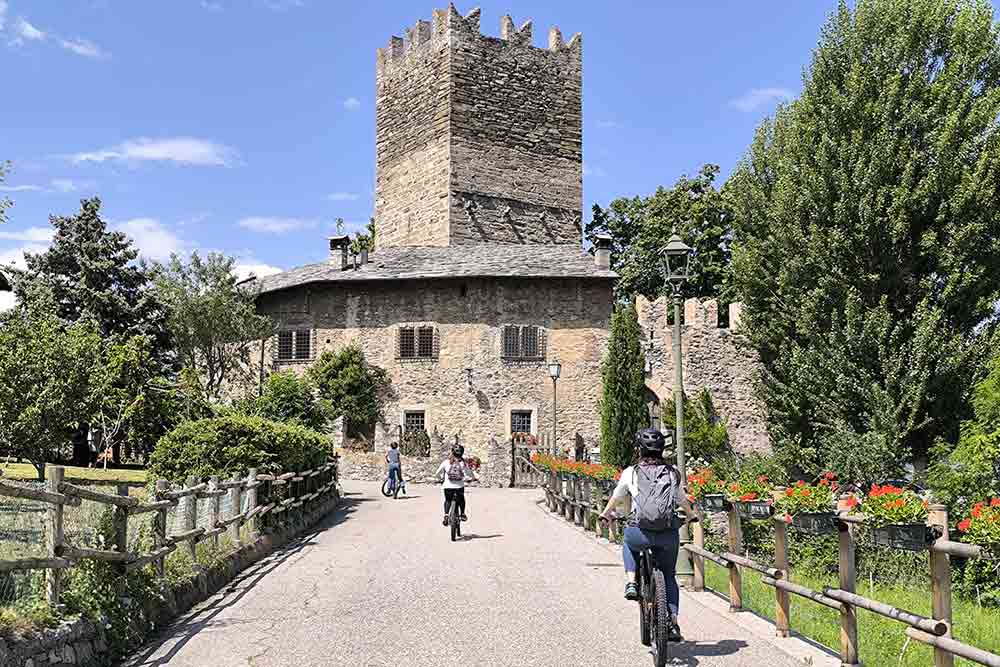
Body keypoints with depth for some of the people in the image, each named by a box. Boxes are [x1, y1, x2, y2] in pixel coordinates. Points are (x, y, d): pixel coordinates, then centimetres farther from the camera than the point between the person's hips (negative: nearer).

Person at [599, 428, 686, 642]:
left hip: (640, 533, -2)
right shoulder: (673, 474, 11)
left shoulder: (631, 472, 7)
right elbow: (682, 501, 26)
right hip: (669, 535, 2)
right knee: (669, 577, 23)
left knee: (628, 543, 35)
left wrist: (606, 514, 44)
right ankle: (673, 623, 14)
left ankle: (631, 582, 18)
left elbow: (616, 498, 23)